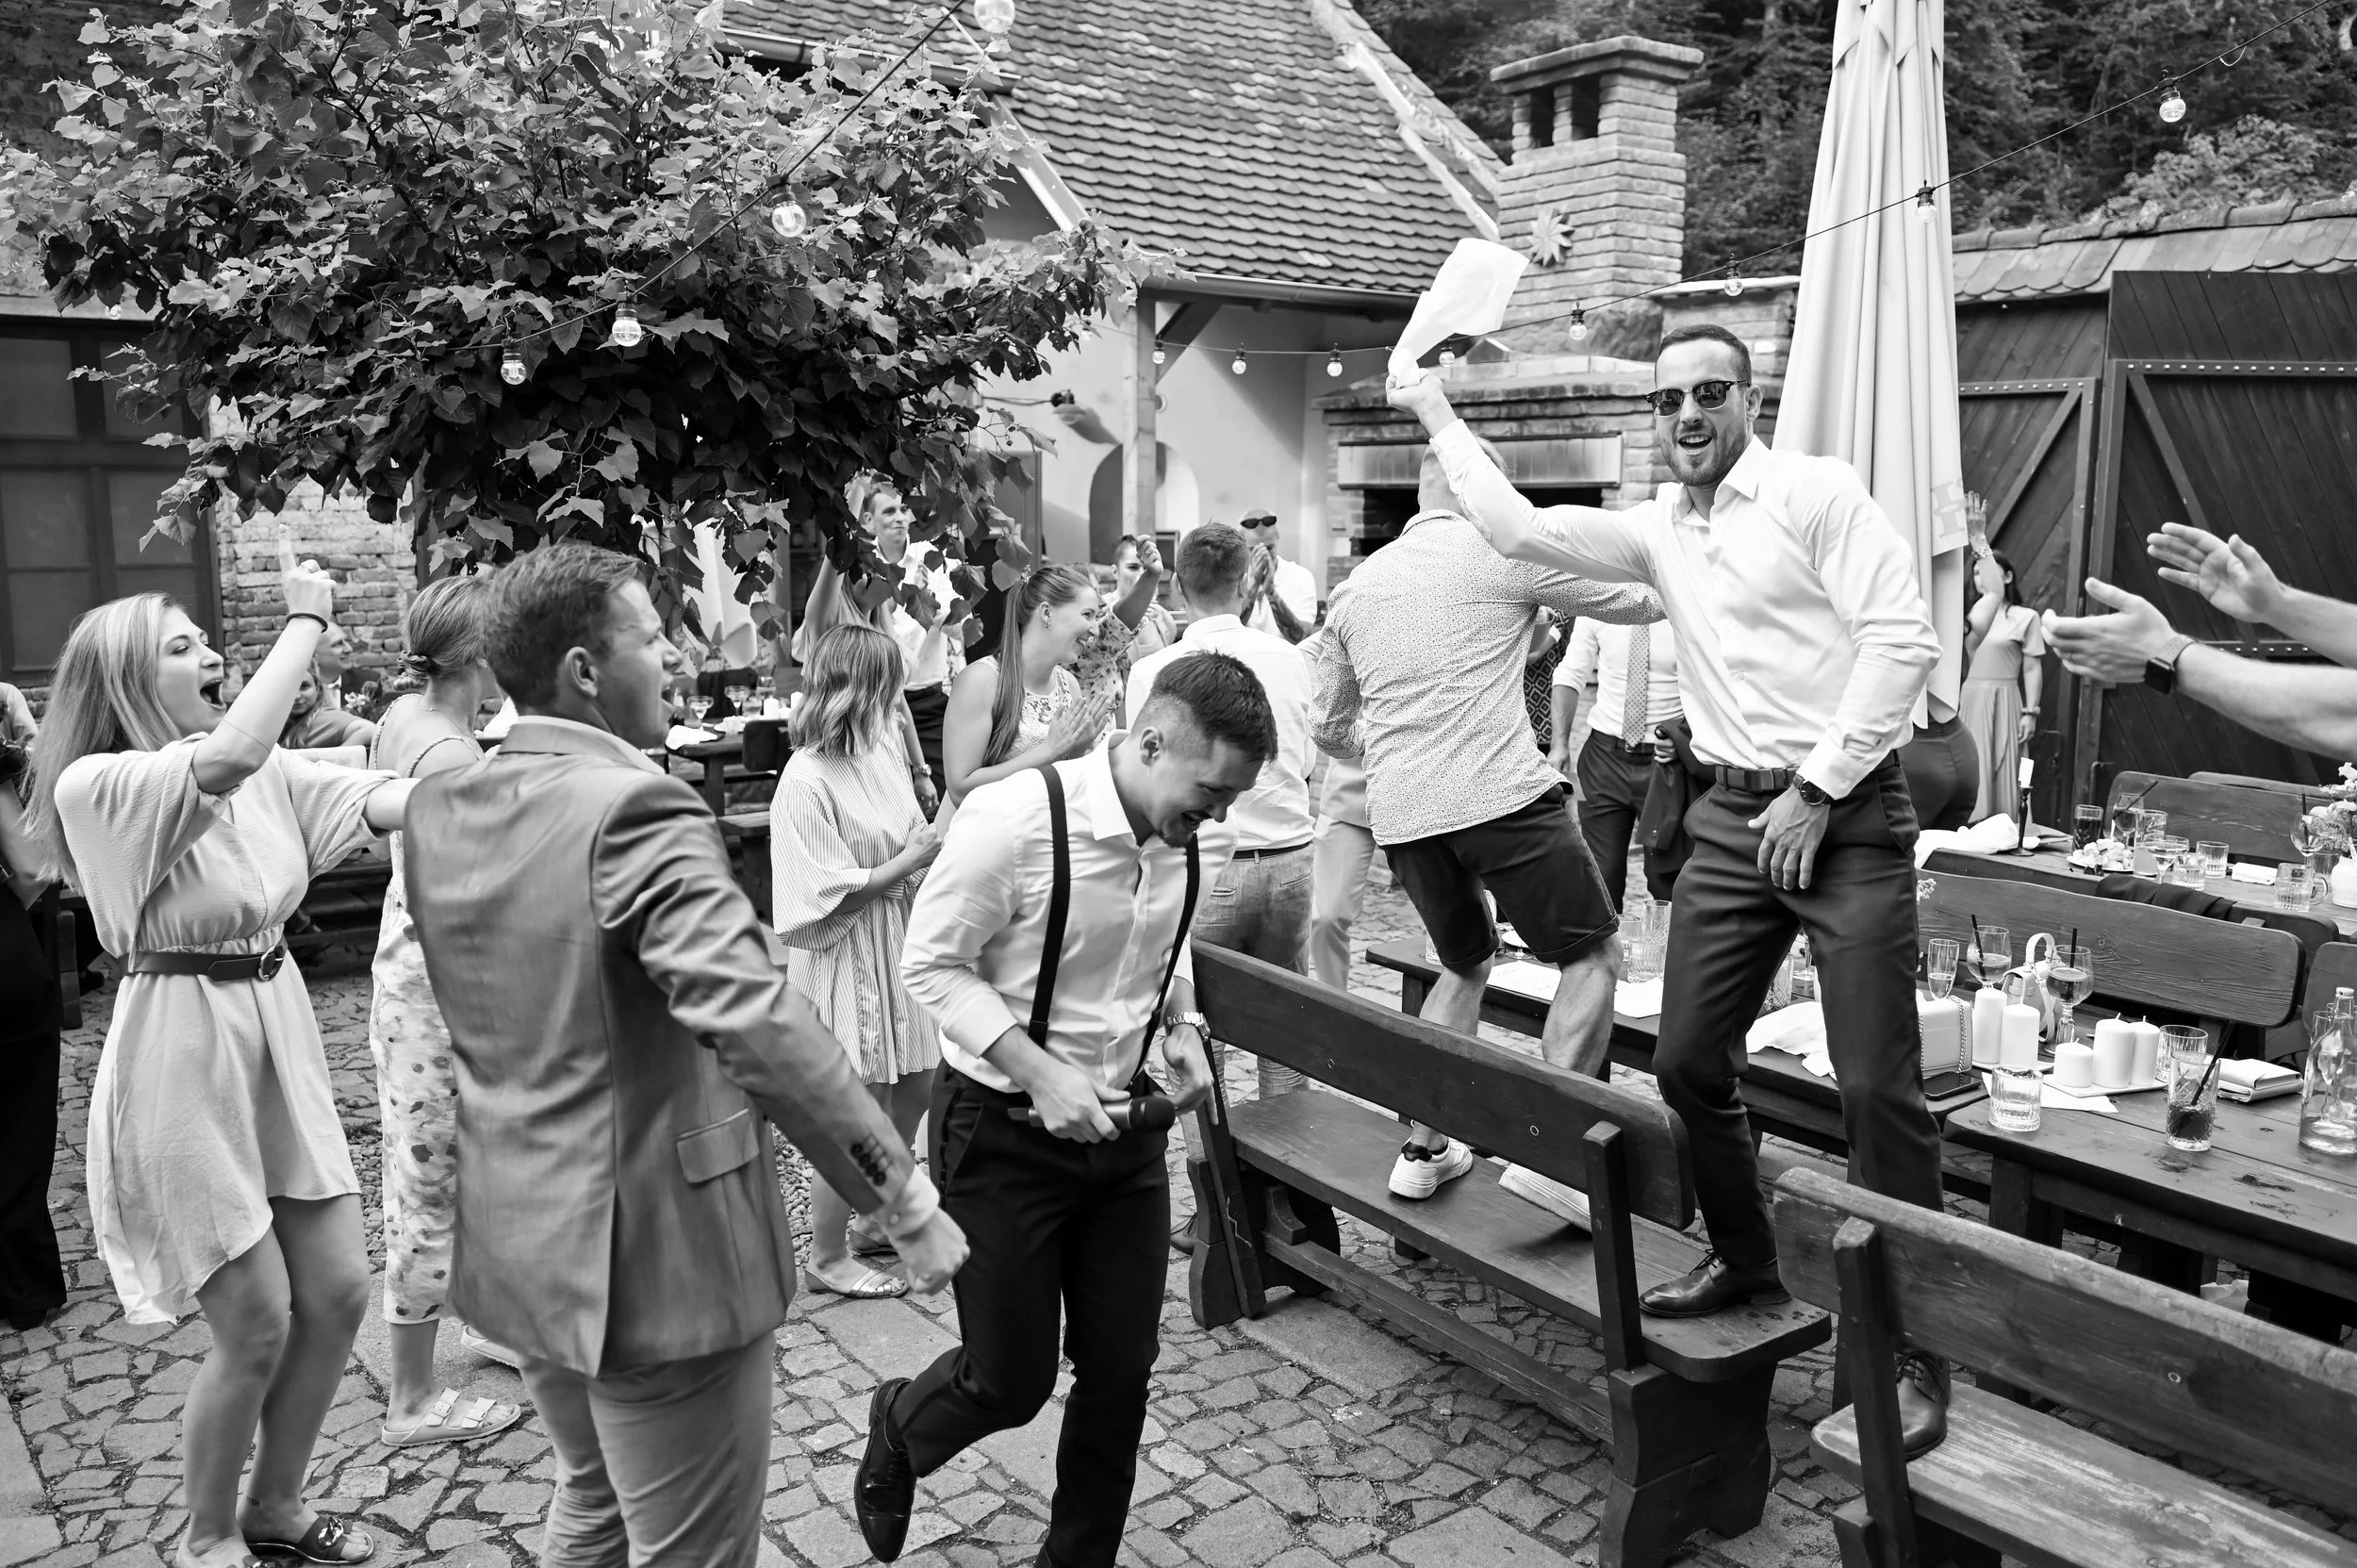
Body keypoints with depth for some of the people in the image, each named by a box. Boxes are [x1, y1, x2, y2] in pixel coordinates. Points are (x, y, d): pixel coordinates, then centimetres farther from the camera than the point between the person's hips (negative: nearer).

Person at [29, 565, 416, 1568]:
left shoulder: (269, 774, 5)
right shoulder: (96, 786, -14)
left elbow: (393, 801, -7)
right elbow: (228, 758, -33)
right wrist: (305, 620, -24)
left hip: (281, 1040, 7)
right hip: (181, 1058, -6)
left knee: (338, 1290, 10)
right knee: (256, 1323, 2)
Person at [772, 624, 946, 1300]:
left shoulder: (882, 752, 3)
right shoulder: (807, 780, -21)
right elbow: (828, 897, -22)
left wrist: (941, 844, -3)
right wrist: (911, 861, -18)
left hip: (900, 944, 9)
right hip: (850, 961, -9)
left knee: (917, 1084, 19)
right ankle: (827, 1259, 20)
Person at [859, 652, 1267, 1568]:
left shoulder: (1194, 842, -5)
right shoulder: (1013, 821, -25)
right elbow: (932, 965, -17)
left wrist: (1181, 1029, -3)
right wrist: (1039, 1072, -24)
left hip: (1127, 1129, 6)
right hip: (1005, 1130, -5)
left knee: (1121, 1373, 11)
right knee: (1010, 1383, 7)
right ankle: (896, 1430, 42)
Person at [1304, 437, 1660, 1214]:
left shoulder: (1355, 587, 17)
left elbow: (1329, 728, 22)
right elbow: (1639, 602, 8)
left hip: (1400, 814, 6)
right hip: (1502, 796, -6)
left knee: (1466, 962, 24)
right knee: (1594, 955, 7)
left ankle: (1422, 1148, 20)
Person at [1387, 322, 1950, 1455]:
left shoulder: (1817, 492, -6)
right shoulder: (1659, 529, 12)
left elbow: (1903, 638, -13)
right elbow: (1516, 529, 11)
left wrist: (1817, 789, -15)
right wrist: (1437, 416, 15)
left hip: (1843, 812, -6)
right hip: (1731, 818, 6)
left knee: (1875, 1083, -6)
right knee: (1686, 1061, 9)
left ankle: (1915, 1349, 6)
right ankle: (1745, 1258, 31)